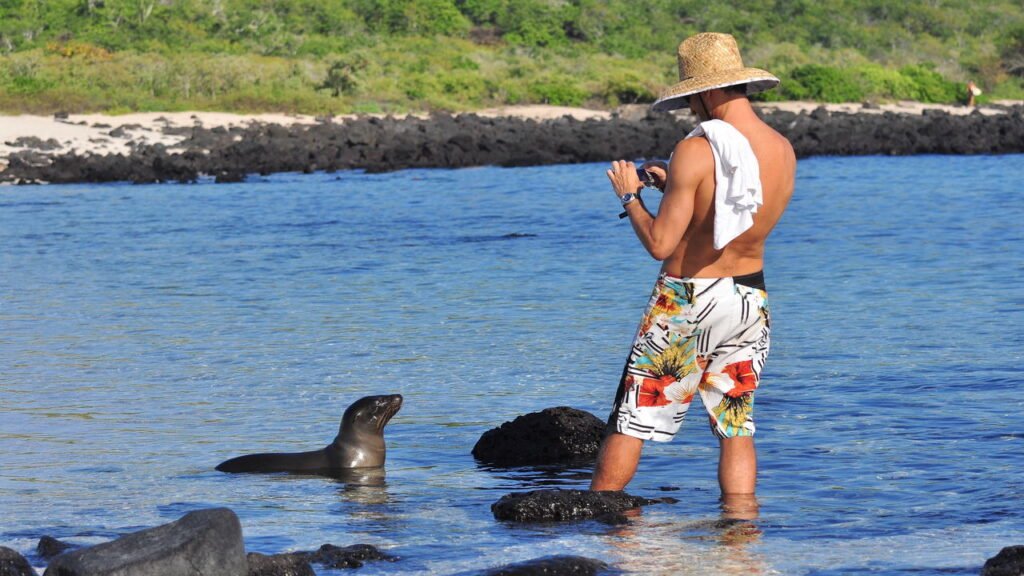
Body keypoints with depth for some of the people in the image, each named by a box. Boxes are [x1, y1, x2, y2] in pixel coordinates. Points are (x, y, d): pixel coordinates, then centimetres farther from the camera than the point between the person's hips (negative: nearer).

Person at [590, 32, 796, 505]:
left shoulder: (696, 152, -20)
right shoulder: (784, 152, 0)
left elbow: (660, 244, -20)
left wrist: (629, 196, -3)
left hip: (686, 302, -5)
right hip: (751, 299, 5)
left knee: (629, 421, 7)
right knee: (736, 429, 12)